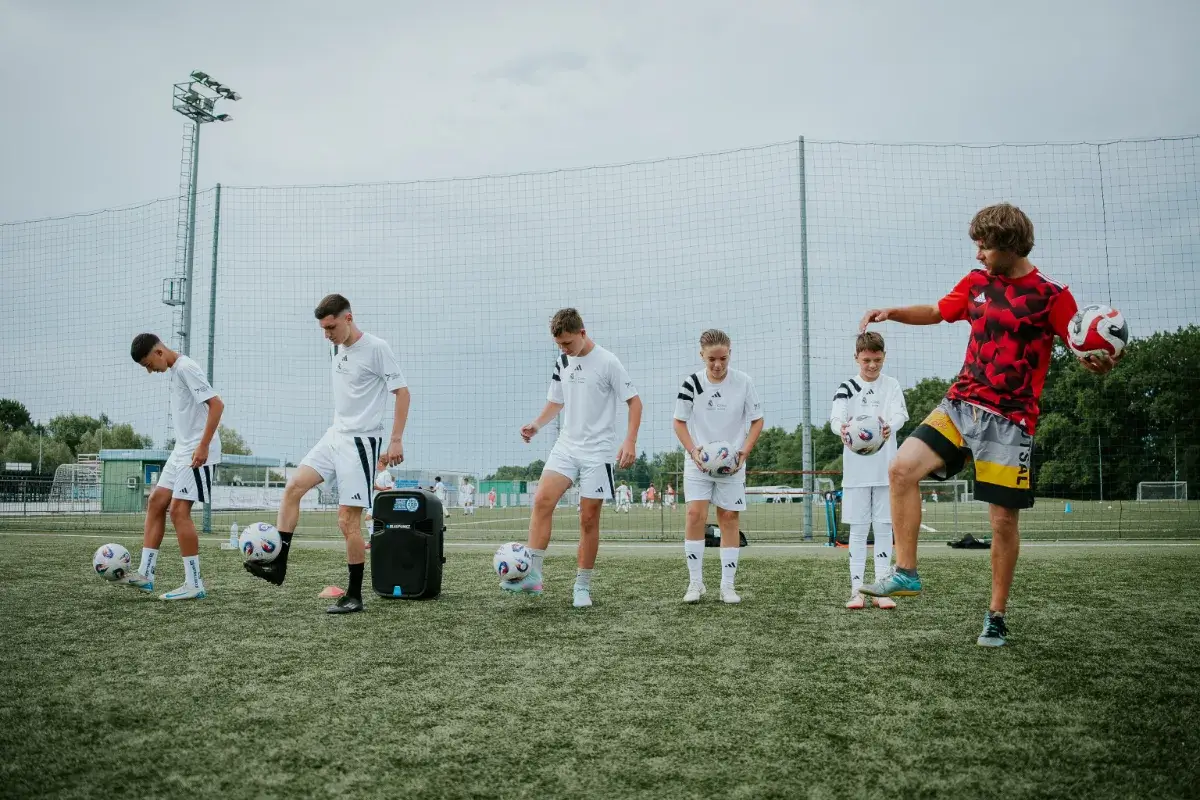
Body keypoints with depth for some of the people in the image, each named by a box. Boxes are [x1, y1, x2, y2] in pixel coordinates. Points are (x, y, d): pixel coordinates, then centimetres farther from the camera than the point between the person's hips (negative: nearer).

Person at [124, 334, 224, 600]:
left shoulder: (186, 368, -14)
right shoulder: (174, 370, 15)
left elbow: (217, 404, -22)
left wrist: (203, 446, -24)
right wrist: (187, 446, 22)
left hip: (198, 453, -10)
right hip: (181, 451, 10)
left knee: (178, 510, -12)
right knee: (156, 502, 9)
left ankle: (194, 585, -7)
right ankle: (145, 574, 14)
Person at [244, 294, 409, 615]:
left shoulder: (376, 348, -13)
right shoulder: (338, 348, 11)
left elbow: (402, 393, -13)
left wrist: (396, 440, -17)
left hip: (361, 441, -8)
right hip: (335, 436, 8)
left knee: (348, 519, -6)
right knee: (293, 486, -5)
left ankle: (354, 596, 5)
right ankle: (278, 565, 1)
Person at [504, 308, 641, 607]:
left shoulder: (607, 362, -10)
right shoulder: (562, 362, 8)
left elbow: (634, 401, -7)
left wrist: (630, 442, -18)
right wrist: (537, 424, 0)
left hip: (597, 452, -5)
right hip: (566, 446, 5)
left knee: (589, 519, 0)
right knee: (542, 500, -15)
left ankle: (582, 586, 12)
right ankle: (532, 575, -14)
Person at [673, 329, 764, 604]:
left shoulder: (743, 382, -6)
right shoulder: (692, 383, -6)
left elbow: (757, 420, 2)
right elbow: (679, 422, 1)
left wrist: (743, 453, -10)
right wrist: (693, 451, -13)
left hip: (732, 463, 0)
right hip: (698, 461, 0)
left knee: (729, 518, 3)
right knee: (695, 514, -11)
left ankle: (727, 585, 11)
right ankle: (695, 582, 0)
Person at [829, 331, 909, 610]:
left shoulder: (892, 386, 4)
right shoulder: (846, 388, 3)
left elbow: (900, 414, -11)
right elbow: (835, 418, -11)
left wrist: (889, 426, -35)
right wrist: (842, 428, -36)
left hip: (885, 467, 1)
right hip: (856, 469, 0)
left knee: (884, 527, 4)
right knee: (858, 529, 3)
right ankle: (856, 589, 7)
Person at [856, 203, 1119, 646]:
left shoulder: (1051, 294, -7)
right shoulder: (976, 282, 8)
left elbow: (1087, 351, -7)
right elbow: (936, 312, 23)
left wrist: (1098, 364, -30)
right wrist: (891, 313, 9)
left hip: (1009, 419, -4)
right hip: (960, 404, 5)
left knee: (1003, 519, 1)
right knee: (901, 469, -14)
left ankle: (997, 615, 19)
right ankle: (906, 573, -2)